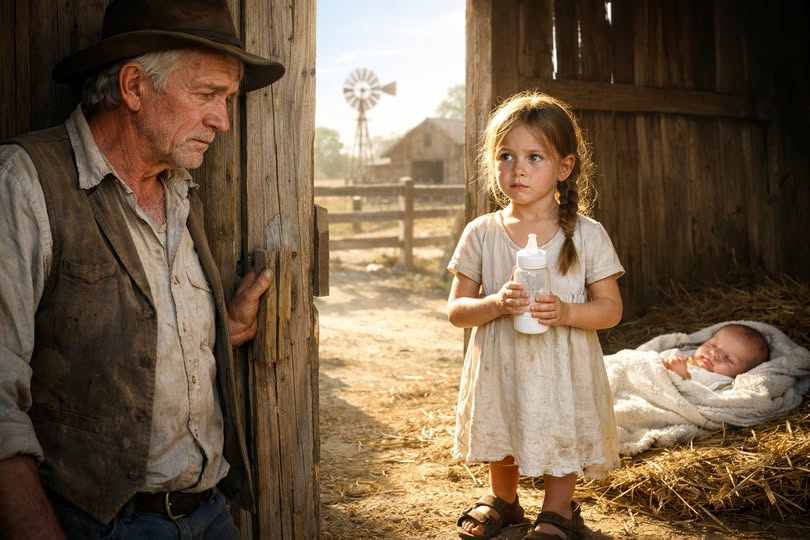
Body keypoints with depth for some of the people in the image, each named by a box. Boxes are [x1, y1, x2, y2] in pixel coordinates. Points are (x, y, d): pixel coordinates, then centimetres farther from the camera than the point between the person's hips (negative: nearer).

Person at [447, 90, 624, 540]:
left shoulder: (587, 235, -9)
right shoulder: (481, 234, -6)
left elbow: (611, 308, -6)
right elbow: (456, 310, -5)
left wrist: (566, 312, -25)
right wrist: (496, 304, -25)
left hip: (562, 369, -2)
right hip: (499, 368, 2)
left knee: (560, 434, 14)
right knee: (500, 433, 21)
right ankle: (503, 500, 49)